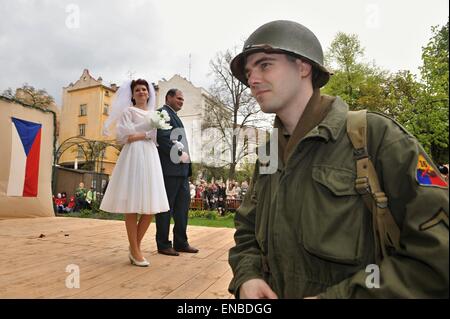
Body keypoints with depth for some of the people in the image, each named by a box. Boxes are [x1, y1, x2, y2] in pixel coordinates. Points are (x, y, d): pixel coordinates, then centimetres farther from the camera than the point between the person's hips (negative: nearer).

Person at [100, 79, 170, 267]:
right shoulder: (127, 111, 8)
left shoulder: (153, 114, 23)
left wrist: (138, 135, -2)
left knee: (151, 206, 0)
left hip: (150, 158, 5)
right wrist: (147, 132, -3)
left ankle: (135, 247, 13)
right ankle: (135, 251, 3)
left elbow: (155, 138, 13)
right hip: (133, 156, -5)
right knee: (132, 205, -6)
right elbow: (124, 136, -4)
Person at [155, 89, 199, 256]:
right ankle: (163, 245, 10)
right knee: (166, 207, -1)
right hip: (170, 168, -10)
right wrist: (180, 154, -15)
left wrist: (185, 158, 11)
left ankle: (181, 242, 20)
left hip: (181, 168, 10)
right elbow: (163, 138, -18)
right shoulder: (163, 113, -5)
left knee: (183, 204, 11)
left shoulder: (174, 116, 24)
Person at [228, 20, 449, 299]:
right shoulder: (268, 155, 3)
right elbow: (247, 231, 8)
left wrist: (335, 297, -24)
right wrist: (247, 277, -12)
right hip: (273, 293, 5)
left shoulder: (375, 135, -17)